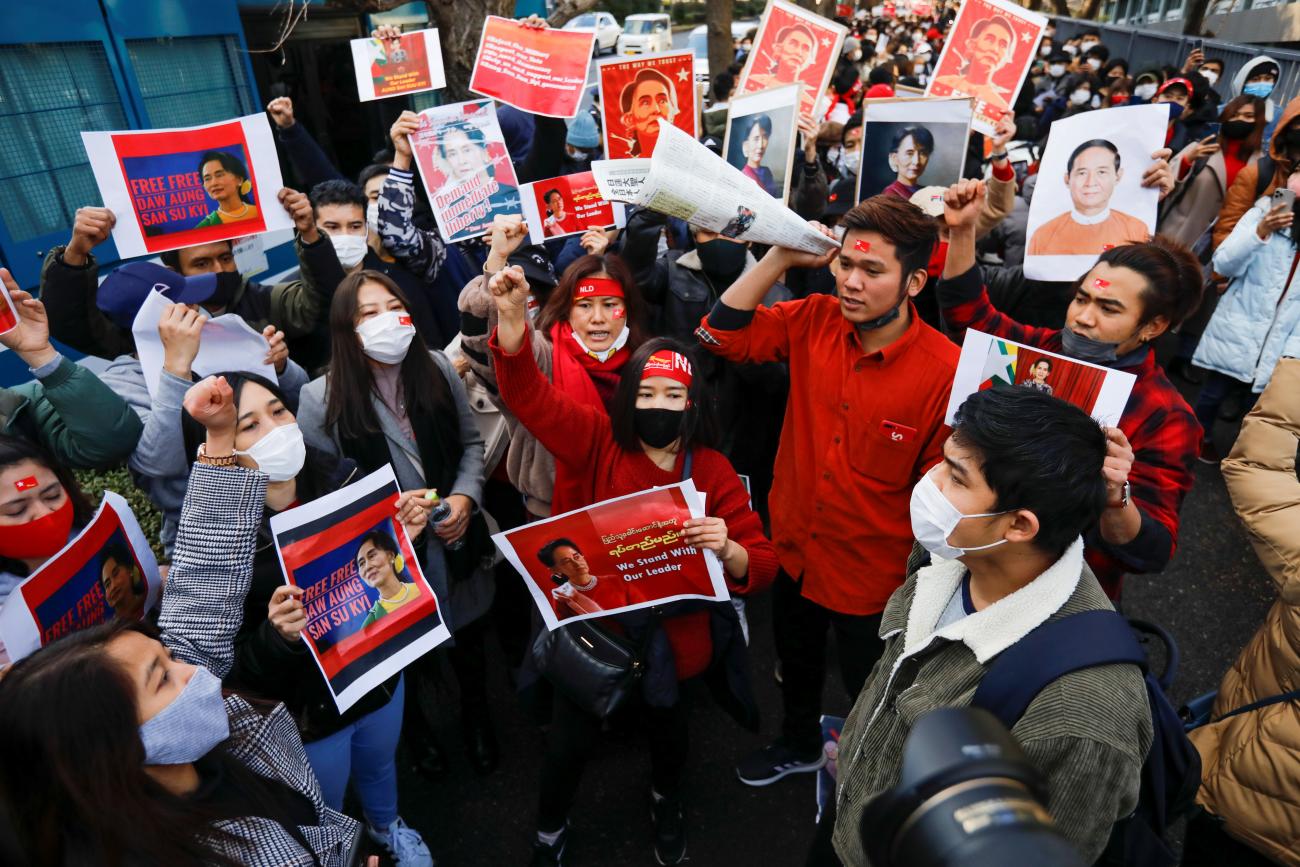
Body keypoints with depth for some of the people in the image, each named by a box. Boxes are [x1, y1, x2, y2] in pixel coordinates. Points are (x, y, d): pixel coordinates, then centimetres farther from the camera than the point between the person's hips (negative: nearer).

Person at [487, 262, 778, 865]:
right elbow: (530, 395, -23)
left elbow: (761, 567, -12)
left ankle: (666, 799, 61)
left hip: (671, 636, 1)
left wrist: (729, 551, -35)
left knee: (666, 724, 22)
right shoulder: (599, 442, -12)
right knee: (568, 740, 12)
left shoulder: (713, 473, -12)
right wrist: (512, 320, -40)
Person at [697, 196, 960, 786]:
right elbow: (721, 335, -11)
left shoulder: (947, 371, -25)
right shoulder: (815, 322, -12)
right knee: (795, 662, 31)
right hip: (796, 553, 5)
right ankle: (799, 745, 63)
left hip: (875, 577, -4)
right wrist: (780, 258, -20)